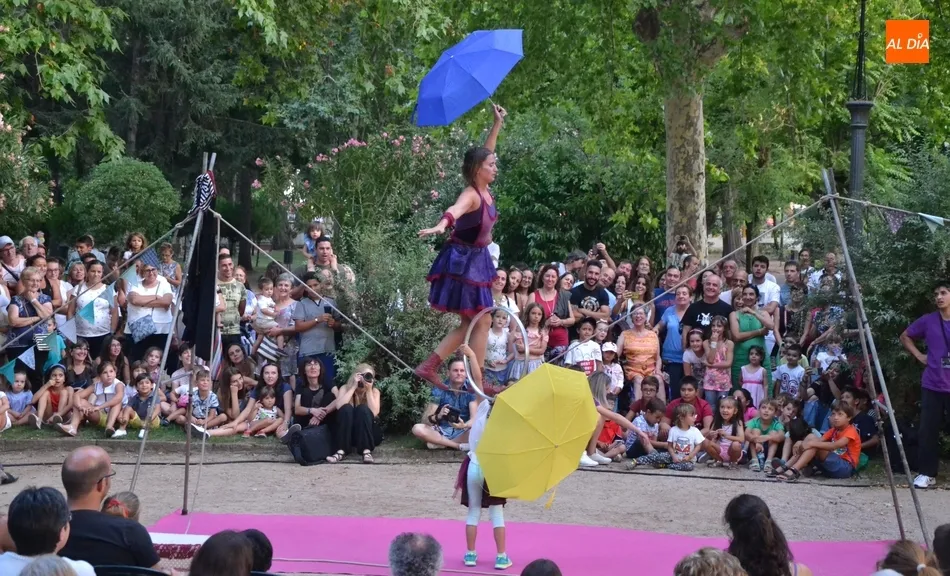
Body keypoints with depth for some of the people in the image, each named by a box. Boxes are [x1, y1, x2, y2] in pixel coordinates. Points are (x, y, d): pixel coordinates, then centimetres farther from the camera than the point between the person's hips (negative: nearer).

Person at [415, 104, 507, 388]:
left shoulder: (485, 190, 4)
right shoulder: (471, 195, -21)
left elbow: (485, 153, 19)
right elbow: (455, 210, -45)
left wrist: (498, 124, 21)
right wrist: (441, 225, -66)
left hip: (475, 259, 9)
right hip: (463, 261, -9)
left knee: (471, 323, 11)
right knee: (482, 321, -5)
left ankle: (429, 366, 9)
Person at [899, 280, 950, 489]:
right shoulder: (928, 321, 1)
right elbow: (905, 336, 16)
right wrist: (919, 356, 5)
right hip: (932, 386, 2)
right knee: (928, 431, 1)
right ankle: (926, 473, 10)